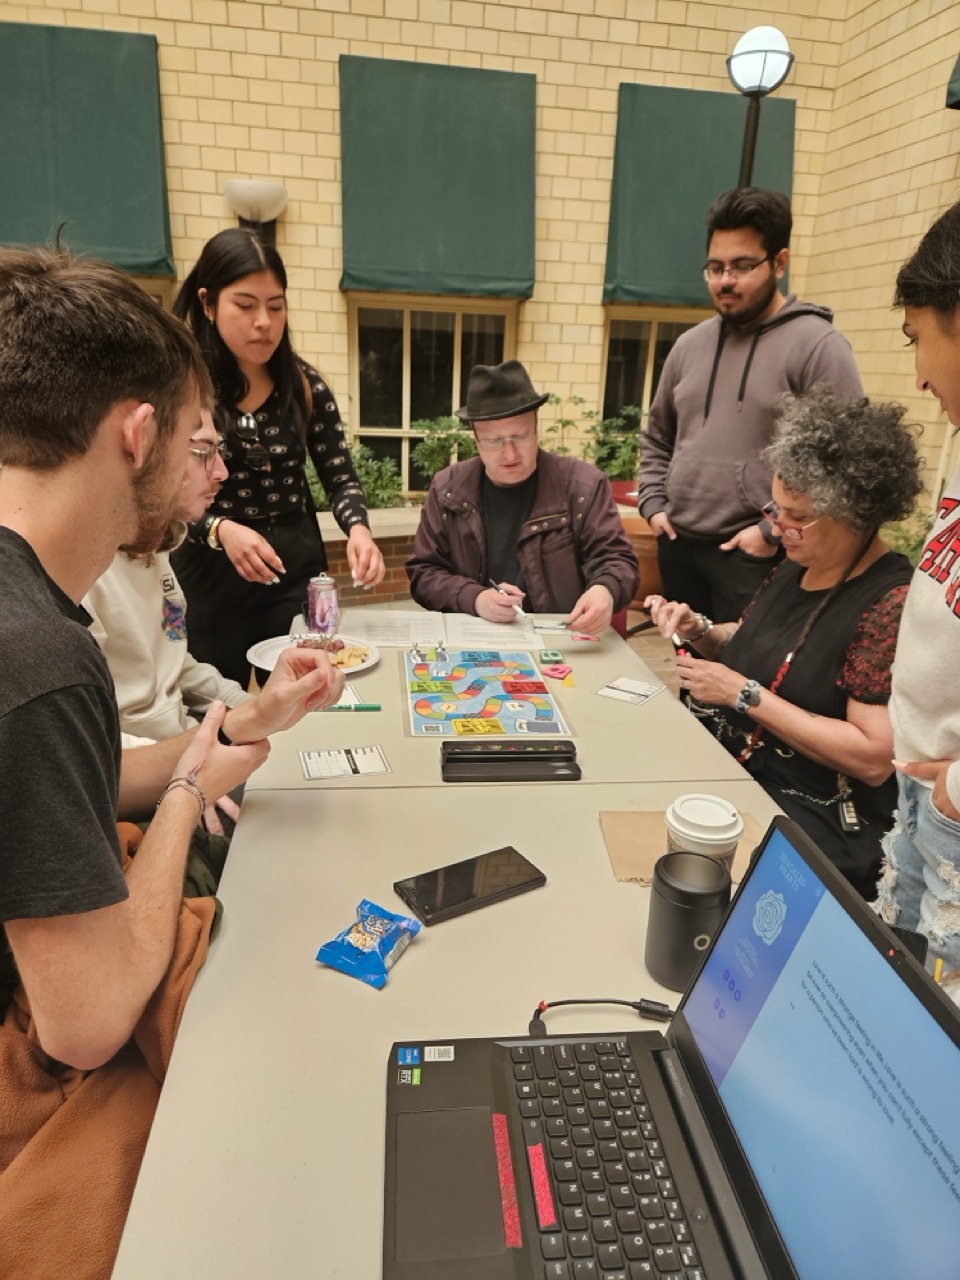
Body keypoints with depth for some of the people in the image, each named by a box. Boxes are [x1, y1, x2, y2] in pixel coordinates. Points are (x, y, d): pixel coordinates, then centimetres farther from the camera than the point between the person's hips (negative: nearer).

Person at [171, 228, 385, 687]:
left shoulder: (304, 385, 0)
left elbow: (339, 476, 1)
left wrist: (358, 528, -18)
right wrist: (220, 530, -27)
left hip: (297, 569, 3)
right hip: (208, 576, -2)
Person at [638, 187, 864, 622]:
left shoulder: (818, 345, -7)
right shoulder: (689, 345, 13)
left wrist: (775, 531, -16)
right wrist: (653, 504, 8)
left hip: (756, 556, -6)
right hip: (678, 547, 6)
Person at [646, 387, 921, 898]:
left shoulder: (892, 603, -19)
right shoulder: (796, 568, 6)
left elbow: (874, 759, -23)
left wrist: (745, 694, -21)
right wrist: (698, 630, 1)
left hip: (817, 818, -7)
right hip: (726, 768, 8)